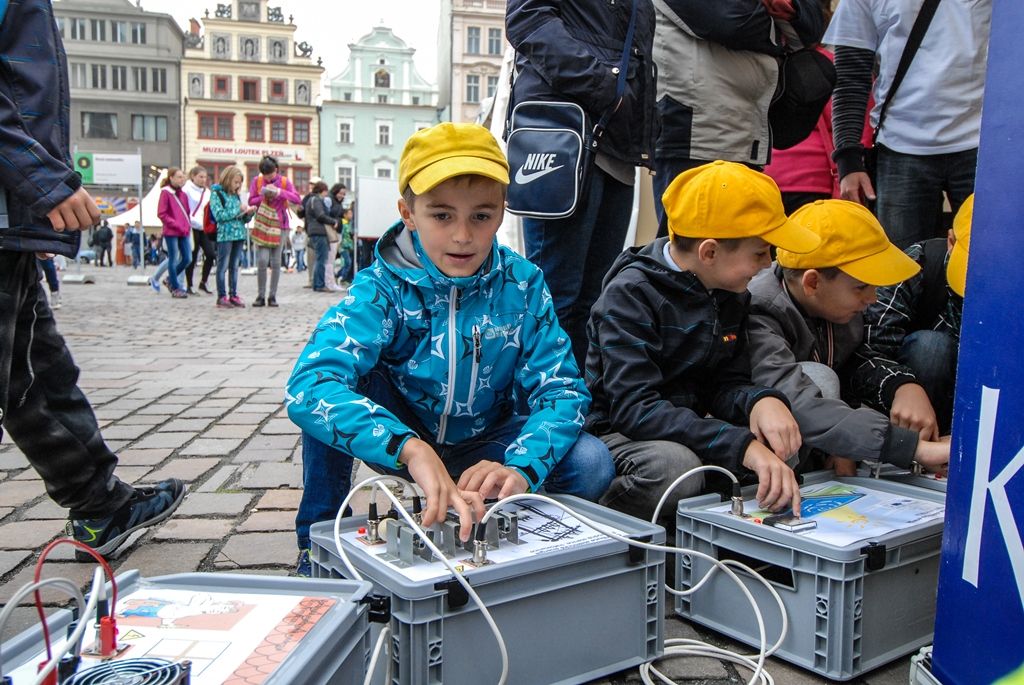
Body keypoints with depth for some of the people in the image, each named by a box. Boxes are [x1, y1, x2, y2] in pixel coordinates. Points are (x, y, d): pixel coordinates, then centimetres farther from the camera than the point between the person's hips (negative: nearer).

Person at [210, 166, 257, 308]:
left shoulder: (236, 195, 15)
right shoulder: (216, 194, -2)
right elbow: (219, 215, -14)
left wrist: (249, 213, -2)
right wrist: (238, 210, -14)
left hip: (239, 235, 6)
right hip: (225, 235, -6)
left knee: (234, 266, 9)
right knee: (223, 266, -2)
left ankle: (233, 295, 14)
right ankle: (222, 296, 0)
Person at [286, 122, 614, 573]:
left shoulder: (522, 284, -14)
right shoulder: (382, 288, -22)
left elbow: (560, 388, -17)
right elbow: (307, 386, -38)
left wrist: (520, 467, -38)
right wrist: (412, 450, -55)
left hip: (485, 444, 2)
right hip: (398, 440, -2)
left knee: (590, 464, -24)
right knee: (334, 377, -30)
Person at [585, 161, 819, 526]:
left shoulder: (730, 294, 5)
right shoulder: (630, 294, -19)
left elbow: (727, 384, 4)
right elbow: (634, 408, -28)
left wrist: (762, 401, -22)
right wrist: (743, 446, -38)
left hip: (687, 430, 7)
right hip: (618, 434, -7)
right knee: (675, 466, -37)